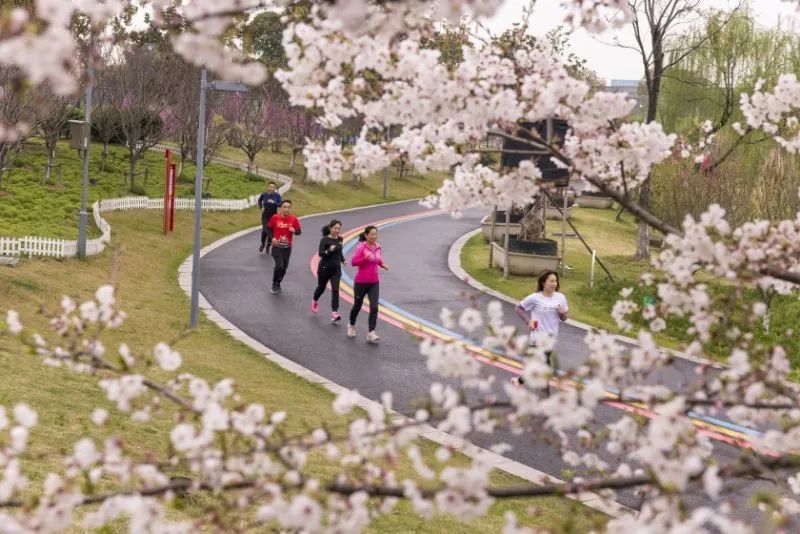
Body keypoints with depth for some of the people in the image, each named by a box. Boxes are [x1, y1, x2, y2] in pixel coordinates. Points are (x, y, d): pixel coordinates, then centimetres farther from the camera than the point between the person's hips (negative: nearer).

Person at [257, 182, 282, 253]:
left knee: (271, 231, 4)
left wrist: (274, 202, -28)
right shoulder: (264, 195, -5)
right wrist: (261, 207, 0)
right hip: (265, 216, 0)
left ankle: (268, 246, 23)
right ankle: (263, 244, 16)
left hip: (273, 216, 0)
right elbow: (259, 201, 14)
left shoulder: (277, 195, -8)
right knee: (265, 230, -10)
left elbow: (280, 204, -14)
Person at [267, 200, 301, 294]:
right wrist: (272, 238, -10)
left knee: (284, 267, 12)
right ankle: (275, 285, 6)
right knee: (279, 266, -15)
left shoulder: (293, 219, -8)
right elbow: (269, 228, 4)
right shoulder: (275, 218, -10)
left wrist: (294, 231, -24)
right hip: (277, 246, -3)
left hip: (287, 247, 3)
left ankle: (278, 284, 34)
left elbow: (299, 232, -1)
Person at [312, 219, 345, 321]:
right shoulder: (325, 239, -14)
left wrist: (343, 259, 16)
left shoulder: (339, 239, 3)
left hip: (336, 268, 3)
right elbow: (320, 253, -22)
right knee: (321, 287, 17)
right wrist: (329, 250, -37)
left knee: (335, 290, -10)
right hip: (324, 268, -3)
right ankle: (315, 301, 49)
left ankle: (334, 313, -14)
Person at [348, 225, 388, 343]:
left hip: (374, 283, 4)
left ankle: (371, 333, -12)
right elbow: (353, 262, -17)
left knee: (374, 307, -11)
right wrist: (365, 258, -31)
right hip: (361, 282, -4)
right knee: (357, 306, 14)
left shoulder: (377, 247, 3)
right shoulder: (361, 248, -14)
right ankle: (351, 326, 41)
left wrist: (382, 264, 1)